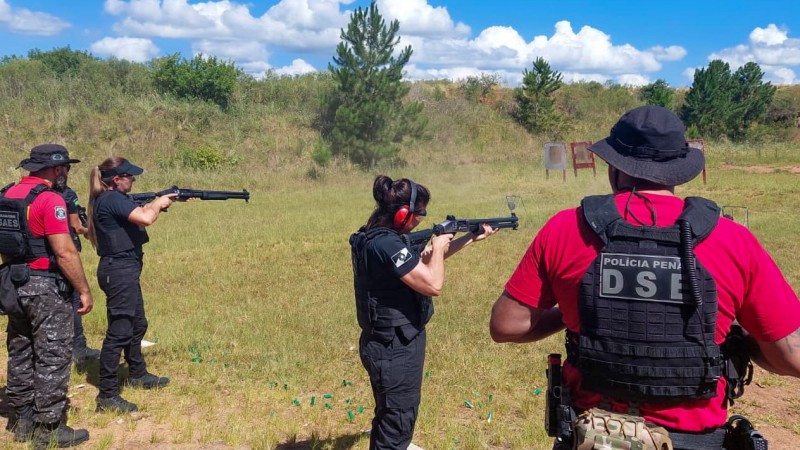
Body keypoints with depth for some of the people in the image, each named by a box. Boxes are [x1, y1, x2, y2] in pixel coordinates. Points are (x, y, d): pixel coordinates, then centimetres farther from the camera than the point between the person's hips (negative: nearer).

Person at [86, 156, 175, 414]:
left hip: (124, 270, 11)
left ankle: (138, 374, 41)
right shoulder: (113, 199, -18)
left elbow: (139, 213, 17)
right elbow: (145, 218, -29)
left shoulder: (108, 199, 12)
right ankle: (107, 396, -3)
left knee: (138, 324, 23)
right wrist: (158, 204, -10)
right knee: (119, 331, -8)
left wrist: (157, 203, 4)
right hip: (119, 271, -11)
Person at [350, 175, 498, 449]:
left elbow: (423, 259, 17)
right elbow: (433, 284, -27)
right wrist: (438, 247, -9)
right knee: (398, 419, 6)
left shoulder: (381, 236, 5)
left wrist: (473, 238, 18)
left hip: (390, 344, 10)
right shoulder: (386, 244, -27)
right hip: (395, 348, -10)